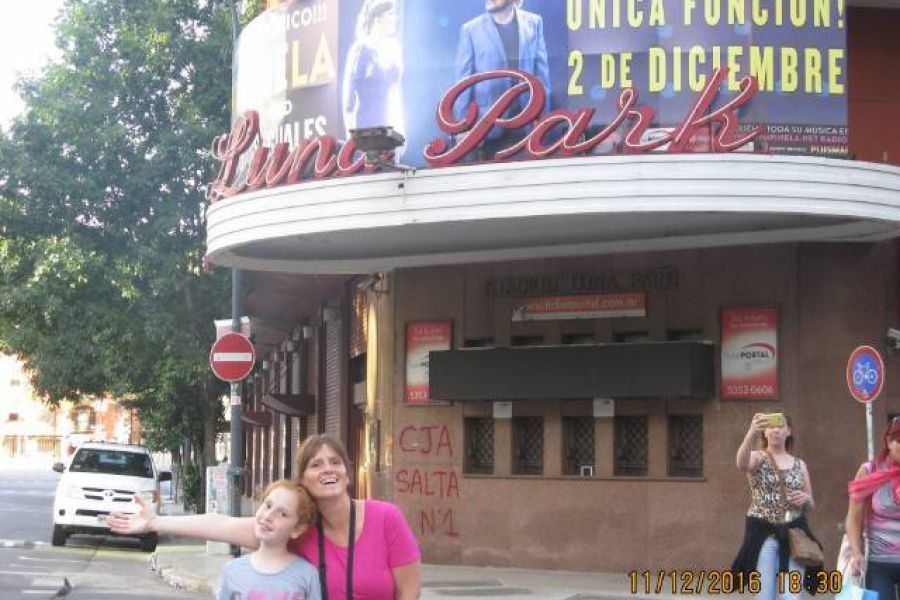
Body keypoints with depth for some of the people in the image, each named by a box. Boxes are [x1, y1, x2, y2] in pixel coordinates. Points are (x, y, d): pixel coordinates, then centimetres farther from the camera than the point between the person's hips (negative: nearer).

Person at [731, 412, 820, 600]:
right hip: (763, 532, -3)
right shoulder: (757, 458, 0)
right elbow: (741, 464, -27)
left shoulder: (799, 464, 12)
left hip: (793, 533, 3)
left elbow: (811, 505, 18)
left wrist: (805, 498, -8)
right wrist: (752, 433, -46)